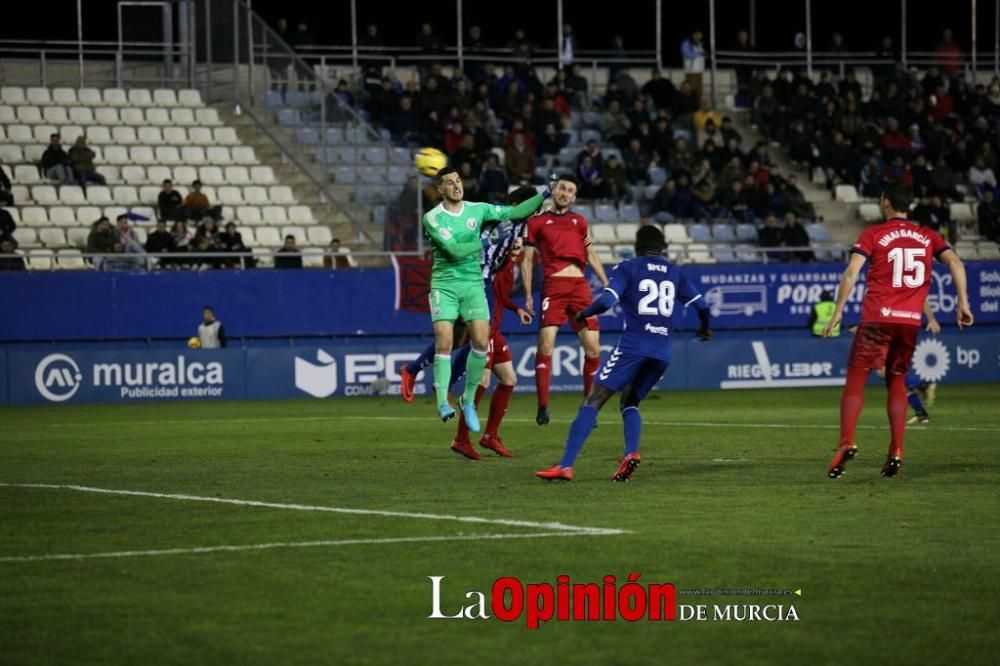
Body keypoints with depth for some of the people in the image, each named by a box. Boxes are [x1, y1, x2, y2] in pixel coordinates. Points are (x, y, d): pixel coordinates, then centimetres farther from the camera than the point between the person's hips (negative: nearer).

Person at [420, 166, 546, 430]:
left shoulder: (477, 210, 6)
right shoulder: (432, 218, -7)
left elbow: (514, 212, 11)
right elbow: (455, 250, -16)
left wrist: (544, 195, 7)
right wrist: (482, 243, -6)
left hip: (473, 283, 3)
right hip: (444, 285, -3)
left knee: (481, 341, -9)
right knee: (444, 343, -16)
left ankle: (468, 400, 7)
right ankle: (443, 402, -12)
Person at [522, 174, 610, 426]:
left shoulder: (579, 221, 21)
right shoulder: (537, 222, 12)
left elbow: (591, 256, 23)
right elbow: (527, 260, 10)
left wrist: (606, 284, 14)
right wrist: (528, 294, 2)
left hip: (580, 287, 3)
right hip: (553, 286, -3)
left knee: (593, 348, -2)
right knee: (546, 345, -14)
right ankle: (543, 406, -7)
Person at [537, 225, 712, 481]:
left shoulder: (627, 268, 3)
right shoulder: (675, 273, 16)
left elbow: (606, 300, -10)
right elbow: (701, 305, 15)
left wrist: (583, 314, 9)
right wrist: (704, 328, 36)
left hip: (632, 346, -5)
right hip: (662, 352, 5)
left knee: (593, 401, -4)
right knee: (629, 403, 21)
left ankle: (566, 465, -15)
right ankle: (631, 452, -8)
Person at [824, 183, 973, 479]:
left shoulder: (873, 234, 4)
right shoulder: (928, 236, 14)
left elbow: (852, 271, -8)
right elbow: (954, 262, 1)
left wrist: (838, 310, -8)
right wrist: (963, 303, -1)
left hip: (877, 318, -3)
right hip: (911, 321, 4)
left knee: (856, 377, -2)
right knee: (897, 381, 16)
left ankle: (846, 442, -21)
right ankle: (896, 452, 5)